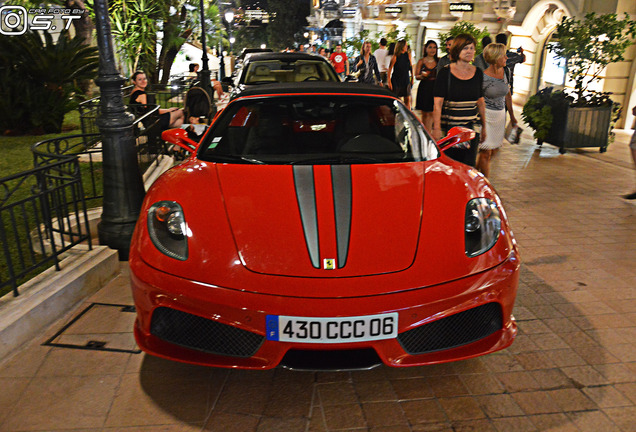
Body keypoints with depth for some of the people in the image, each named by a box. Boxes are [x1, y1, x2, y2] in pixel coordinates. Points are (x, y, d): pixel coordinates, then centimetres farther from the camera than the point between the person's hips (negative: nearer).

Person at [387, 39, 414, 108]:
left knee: (407, 100, 2)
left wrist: (412, 78, 13)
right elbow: (389, 70, -8)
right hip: (396, 81, -4)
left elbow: (411, 67, 15)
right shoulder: (395, 57, -9)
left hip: (406, 80, 4)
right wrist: (389, 82, -13)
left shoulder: (408, 56, 4)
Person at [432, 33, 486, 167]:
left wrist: (484, 126, 16)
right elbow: (437, 104, -10)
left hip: (471, 128, 4)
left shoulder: (478, 73, 9)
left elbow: (481, 102, 16)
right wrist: (436, 129, -18)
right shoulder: (445, 73, -5)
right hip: (449, 128, -4)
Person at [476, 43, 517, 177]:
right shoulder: (483, 77, -16)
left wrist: (512, 116, 20)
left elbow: (507, 95, 16)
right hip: (486, 116, -7)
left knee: (493, 151, 12)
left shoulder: (504, 72, 5)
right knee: (486, 152, -2)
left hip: (500, 116, 7)